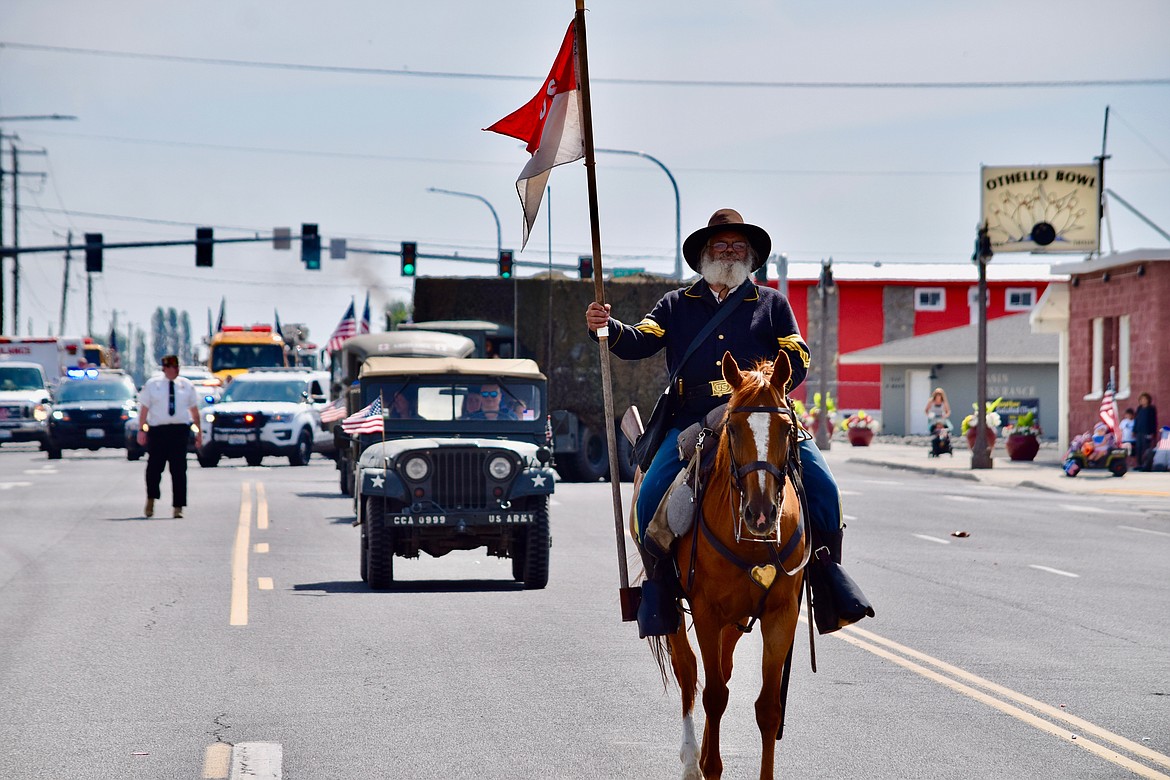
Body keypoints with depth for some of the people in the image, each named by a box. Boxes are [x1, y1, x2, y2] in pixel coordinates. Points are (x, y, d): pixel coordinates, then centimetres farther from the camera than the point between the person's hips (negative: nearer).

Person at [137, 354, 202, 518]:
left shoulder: (186, 385, 11)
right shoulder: (152, 384, 5)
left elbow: (194, 410, 15)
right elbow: (144, 408, 3)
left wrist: (199, 431, 12)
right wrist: (142, 430, -5)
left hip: (179, 430, 1)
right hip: (158, 430, -1)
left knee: (179, 469, -2)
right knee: (154, 466, -4)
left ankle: (178, 507, 2)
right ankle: (151, 499, 17)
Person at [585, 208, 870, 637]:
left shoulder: (772, 303, 21)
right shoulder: (676, 305, 20)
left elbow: (797, 359, 12)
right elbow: (639, 342, 6)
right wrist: (607, 328, -16)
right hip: (693, 421, 0)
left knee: (822, 486, -17)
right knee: (652, 494, -21)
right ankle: (658, 590, -5)